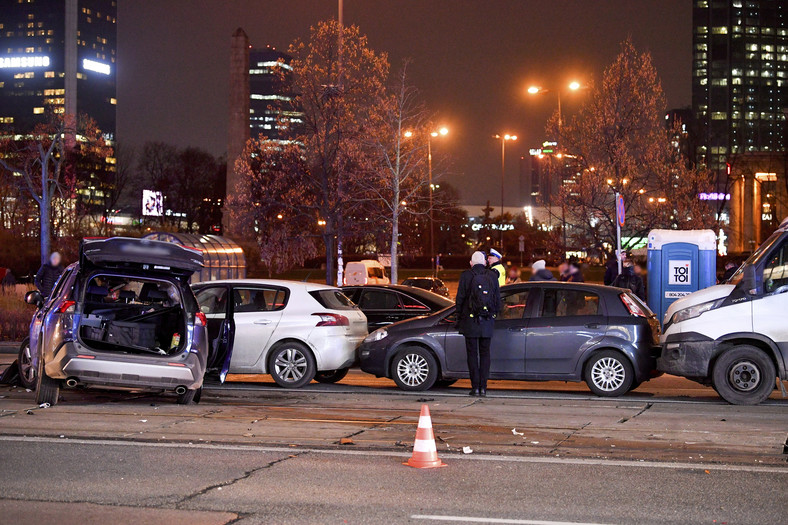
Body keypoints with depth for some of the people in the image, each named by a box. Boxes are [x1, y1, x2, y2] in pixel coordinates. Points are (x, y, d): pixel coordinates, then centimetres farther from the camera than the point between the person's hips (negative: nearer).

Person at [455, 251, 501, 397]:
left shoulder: (466, 276, -4)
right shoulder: (492, 276, 4)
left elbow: (460, 299, -2)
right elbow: (497, 299, 8)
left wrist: (459, 318, 8)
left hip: (470, 320, -2)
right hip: (487, 323, 2)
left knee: (472, 353, 3)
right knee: (485, 353, 8)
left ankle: (475, 387, 0)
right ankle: (483, 387, 5)